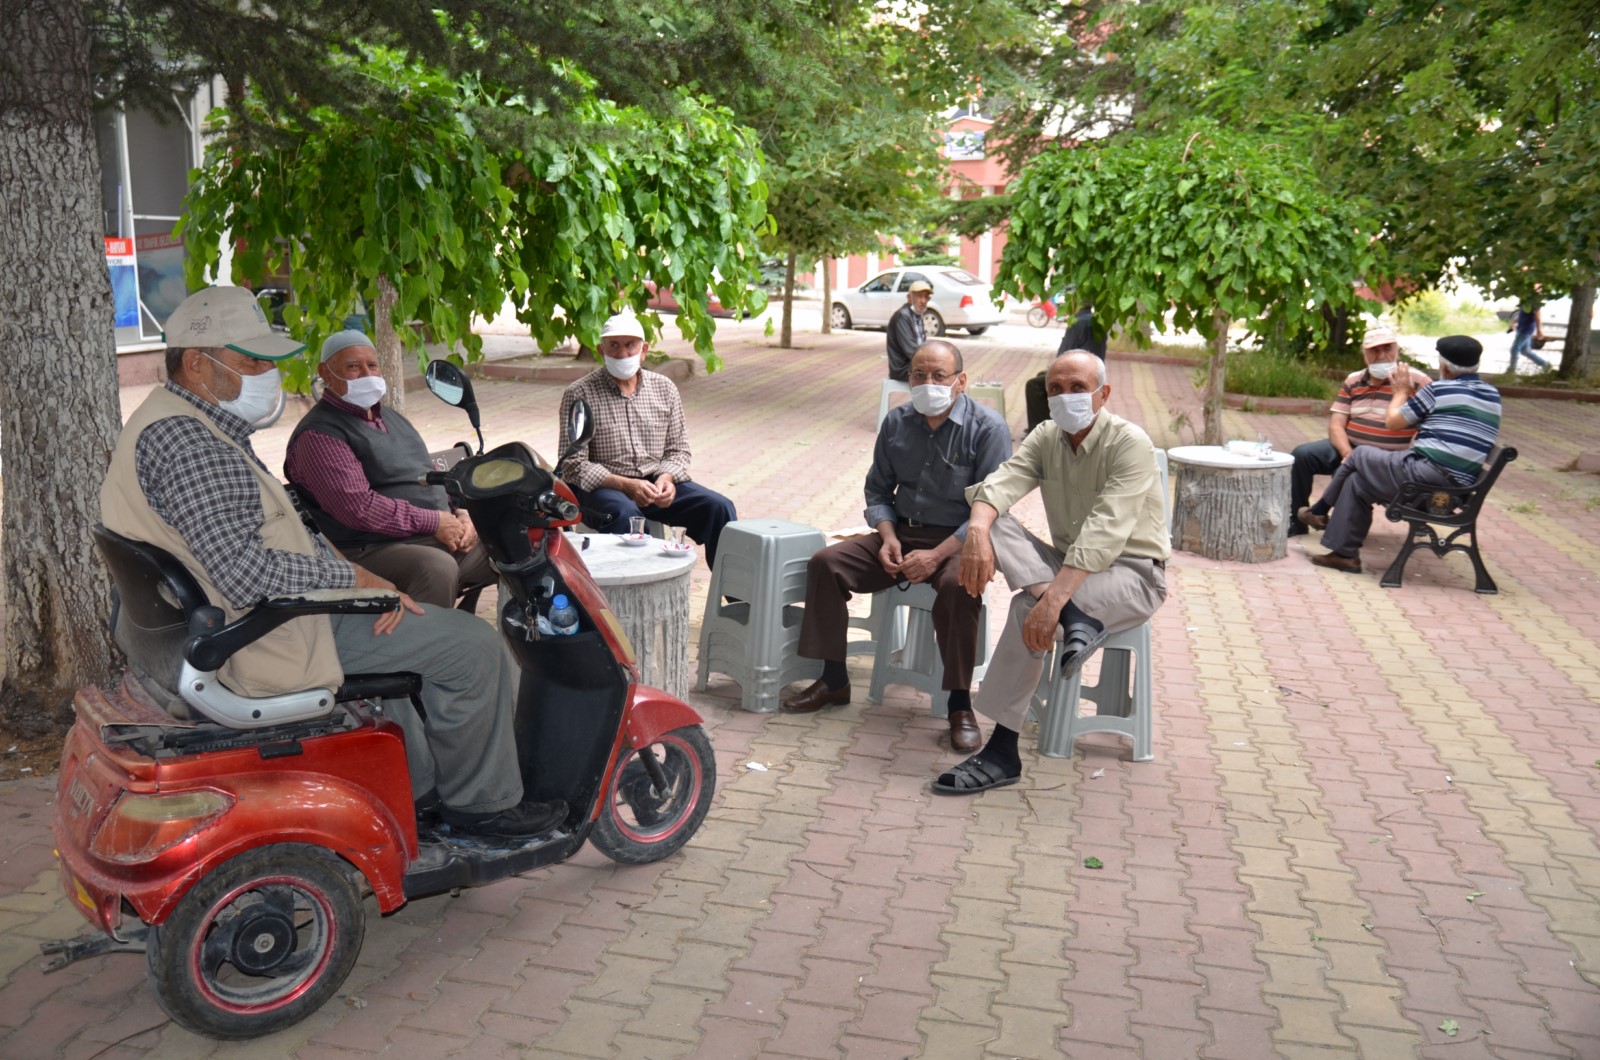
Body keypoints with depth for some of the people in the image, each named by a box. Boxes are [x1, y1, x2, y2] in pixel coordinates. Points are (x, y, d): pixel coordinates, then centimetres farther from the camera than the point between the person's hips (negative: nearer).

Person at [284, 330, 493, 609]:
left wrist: (461, 515, 6)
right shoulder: (319, 435, -8)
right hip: (375, 551, -9)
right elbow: (358, 507, -19)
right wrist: (433, 522, -18)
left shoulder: (390, 418, 22)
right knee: (437, 569, -38)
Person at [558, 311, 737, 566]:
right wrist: (625, 485, -20)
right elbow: (574, 465, -7)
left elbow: (678, 449, 14)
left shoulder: (664, 388, 11)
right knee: (625, 515, -38)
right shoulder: (580, 394, -2)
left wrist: (667, 478, -10)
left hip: (656, 482, 4)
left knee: (720, 507, -16)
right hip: (603, 487, -4)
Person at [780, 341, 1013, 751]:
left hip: (959, 540, -5)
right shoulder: (896, 422, 7)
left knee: (958, 585, -37)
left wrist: (937, 555, -23)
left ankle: (960, 705, -21)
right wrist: (888, 538, -6)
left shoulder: (987, 428, -10)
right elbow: (878, 490, 15)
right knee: (826, 563, -12)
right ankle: (833, 680, 0)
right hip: (901, 533, 5)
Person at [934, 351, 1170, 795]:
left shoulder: (1129, 443, -18)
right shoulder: (1046, 437, 3)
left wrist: (1054, 597, -41)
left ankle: (1002, 751, -25)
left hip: (1133, 574, -6)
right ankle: (1076, 620, -31)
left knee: (1028, 610, -31)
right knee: (996, 528, -18)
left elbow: (1105, 531, -30)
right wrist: (978, 529, -38)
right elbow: (1001, 483, -15)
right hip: (1069, 566, 6)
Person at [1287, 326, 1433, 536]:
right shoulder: (1353, 381, 11)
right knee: (1301, 455, -11)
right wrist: (1347, 454, -14)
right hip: (1350, 447, 5)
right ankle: (1296, 521, -1)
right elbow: (1336, 425, 4)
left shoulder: (1418, 382, -3)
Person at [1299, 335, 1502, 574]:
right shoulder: (1493, 396, 15)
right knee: (1357, 480, 18)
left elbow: (1393, 421, 1)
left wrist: (1401, 392, 21)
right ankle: (1345, 554, 18)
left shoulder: (1439, 390, -6)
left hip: (1426, 474, -8)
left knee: (1360, 456, 12)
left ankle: (1320, 511, 28)